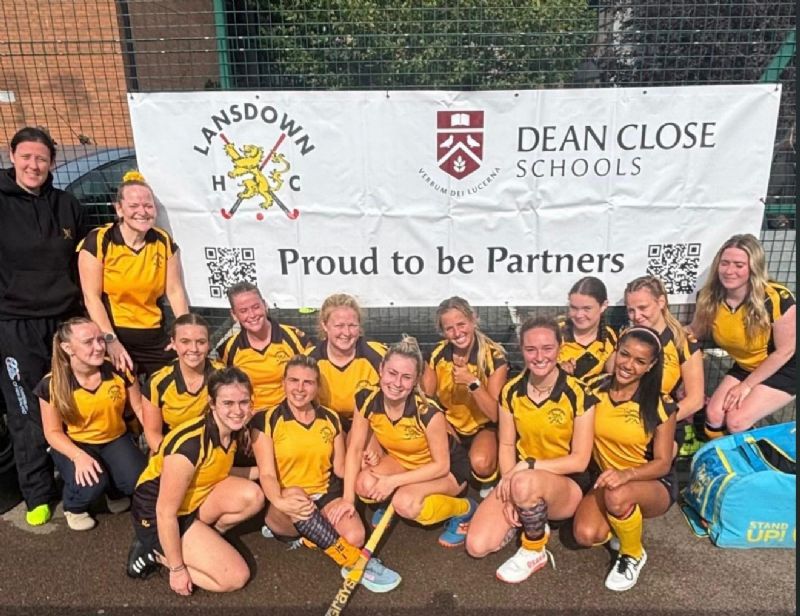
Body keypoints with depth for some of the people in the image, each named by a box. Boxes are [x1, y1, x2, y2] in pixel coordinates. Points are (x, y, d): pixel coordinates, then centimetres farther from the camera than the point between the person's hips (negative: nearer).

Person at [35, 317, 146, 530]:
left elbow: (140, 408, -5)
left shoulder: (118, 369, -16)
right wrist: (78, 456, -28)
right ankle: (73, 508, 8)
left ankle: (115, 492, 16)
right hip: (74, 444, -1)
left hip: (115, 439, 2)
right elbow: (53, 432, -9)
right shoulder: (52, 384, -19)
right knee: (91, 483, -31)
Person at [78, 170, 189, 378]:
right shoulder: (98, 241, -7)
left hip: (156, 340, 4)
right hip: (115, 338, -3)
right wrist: (110, 340, -16)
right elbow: (91, 297, -9)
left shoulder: (165, 242, 4)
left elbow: (175, 291, 4)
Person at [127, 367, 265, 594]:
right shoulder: (190, 444, -34)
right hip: (157, 515, -7)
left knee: (253, 496, -17)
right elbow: (166, 512, -26)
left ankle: (203, 537, 4)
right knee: (236, 577, -10)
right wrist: (177, 569, -17)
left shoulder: (233, 429, -10)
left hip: (195, 498, 7)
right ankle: (155, 552, 2)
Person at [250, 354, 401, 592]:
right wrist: (280, 501, -34)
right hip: (286, 507, -2)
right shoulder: (265, 421, -5)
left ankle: (306, 531, -1)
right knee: (294, 496, -39)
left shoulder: (331, 418, 7)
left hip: (325, 496, 2)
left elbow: (340, 468, 9)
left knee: (354, 536, -29)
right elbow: (267, 474, -14)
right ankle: (357, 562, -29)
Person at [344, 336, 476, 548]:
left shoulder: (428, 412, -34)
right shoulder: (367, 399, -22)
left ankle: (463, 509, -3)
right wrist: (348, 499, -19)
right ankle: (392, 501, 12)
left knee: (405, 503, -31)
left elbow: (441, 466, -24)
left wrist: (393, 481, -28)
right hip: (402, 460, 4)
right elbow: (355, 449, -13)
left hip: (449, 468, -4)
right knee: (365, 485, -24)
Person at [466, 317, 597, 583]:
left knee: (526, 483, -39)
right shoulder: (511, 391, -6)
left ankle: (535, 552, -10)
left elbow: (580, 461, -15)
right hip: (520, 479, 4)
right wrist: (510, 489, -15)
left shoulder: (579, 394, -17)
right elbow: (507, 445, 0)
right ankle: (528, 521, 13)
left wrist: (529, 465, -25)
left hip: (567, 484, -3)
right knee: (477, 546, -15)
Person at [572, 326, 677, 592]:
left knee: (618, 497, -37)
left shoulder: (660, 405, -15)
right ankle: (619, 523, 12)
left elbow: (663, 463, -14)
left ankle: (633, 555, -4)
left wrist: (626, 474, -34)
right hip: (606, 479, 3)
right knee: (586, 534, -24)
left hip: (654, 483, -2)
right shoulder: (595, 390, -8)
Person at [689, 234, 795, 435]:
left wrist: (747, 385, -15)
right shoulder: (709, 297, -17)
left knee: (736, 422, -18)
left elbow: (785, 351, -19)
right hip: (744, 367, 5)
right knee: (714, 415, -9)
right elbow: (695, 333, -1)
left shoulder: (777, 299, -30)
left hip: (783, 371, -5)